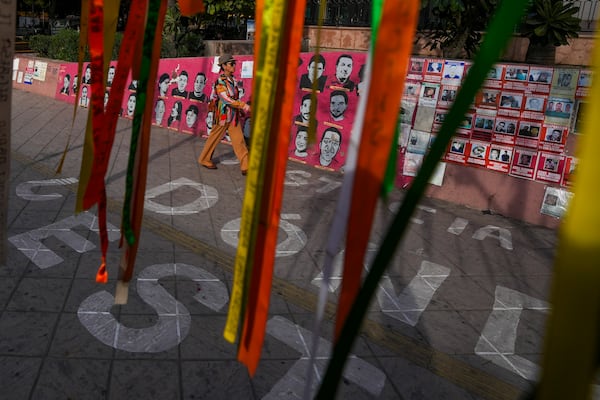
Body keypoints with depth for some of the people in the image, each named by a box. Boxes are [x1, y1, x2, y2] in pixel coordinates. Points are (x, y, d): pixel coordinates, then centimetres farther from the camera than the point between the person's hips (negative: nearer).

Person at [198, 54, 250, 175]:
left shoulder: (233, 80, 7)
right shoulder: (220, 82, -16)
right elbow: (227, 100, -26)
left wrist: (241, 110, 15)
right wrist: (245, 107, -28)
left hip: (234, 116, 7)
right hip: (223, 115, -7)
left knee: (239, 141, 2)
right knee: (214, 139, 9)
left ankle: (245, 166, 3)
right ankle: (204, 160, 28)